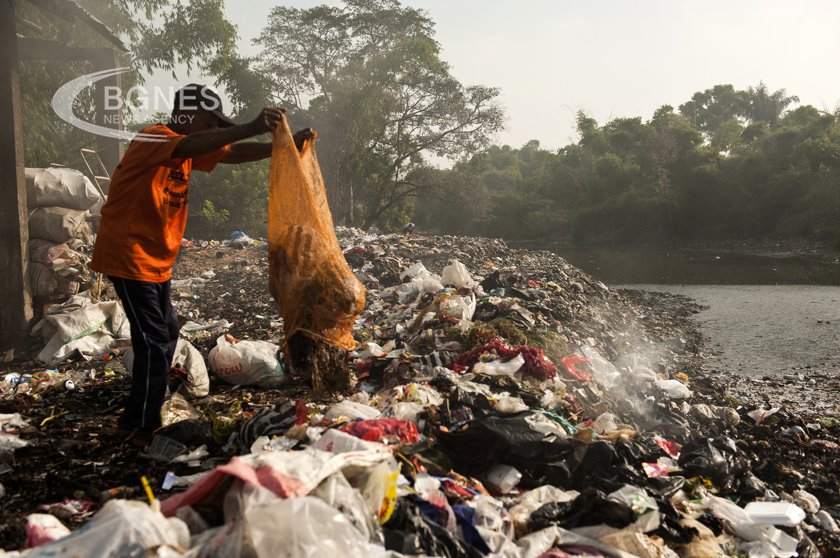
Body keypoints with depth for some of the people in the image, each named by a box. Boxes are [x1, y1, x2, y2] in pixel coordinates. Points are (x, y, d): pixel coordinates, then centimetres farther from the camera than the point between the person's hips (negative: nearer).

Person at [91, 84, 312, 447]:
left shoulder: (188, 146, 10)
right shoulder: (154, 139, -18)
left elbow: (231, 154, 4)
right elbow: (188, 147, -39)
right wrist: (251, 128, -49)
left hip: (156, 260, 10)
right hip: (129, 256, -10)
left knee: (166, 335, 15)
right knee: (154, 342, -9)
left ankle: (145, 417, 27)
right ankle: (139, 427, 3)